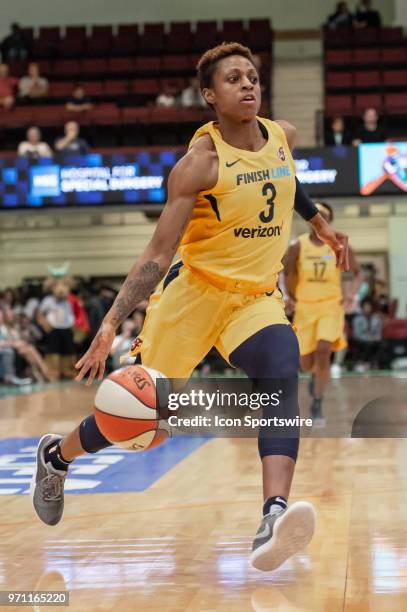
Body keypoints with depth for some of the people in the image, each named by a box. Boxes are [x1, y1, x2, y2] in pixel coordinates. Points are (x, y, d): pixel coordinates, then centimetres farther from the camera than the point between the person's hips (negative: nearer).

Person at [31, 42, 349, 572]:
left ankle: (273, 518, -43)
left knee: (282, 376, -28)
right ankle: (55, 456, 35)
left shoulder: (283, 136, 1)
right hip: (194, 291, -4)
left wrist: (318, 221, 28)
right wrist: (111, 324, -27)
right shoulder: (199, 163, -18)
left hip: (257, 297, 4)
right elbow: (157, 255, -20)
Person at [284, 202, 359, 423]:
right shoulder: (298, 246, -4)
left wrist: (353, 292, -12)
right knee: (306, 363, 3)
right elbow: (288, 274, 10)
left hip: (331, 306, -1)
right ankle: (316, 373, 44)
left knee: (323, 350, -23)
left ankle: (317, 405, -12)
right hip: (305, 307, 1)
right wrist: (293, 298, 9)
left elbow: (357, 272, 5)